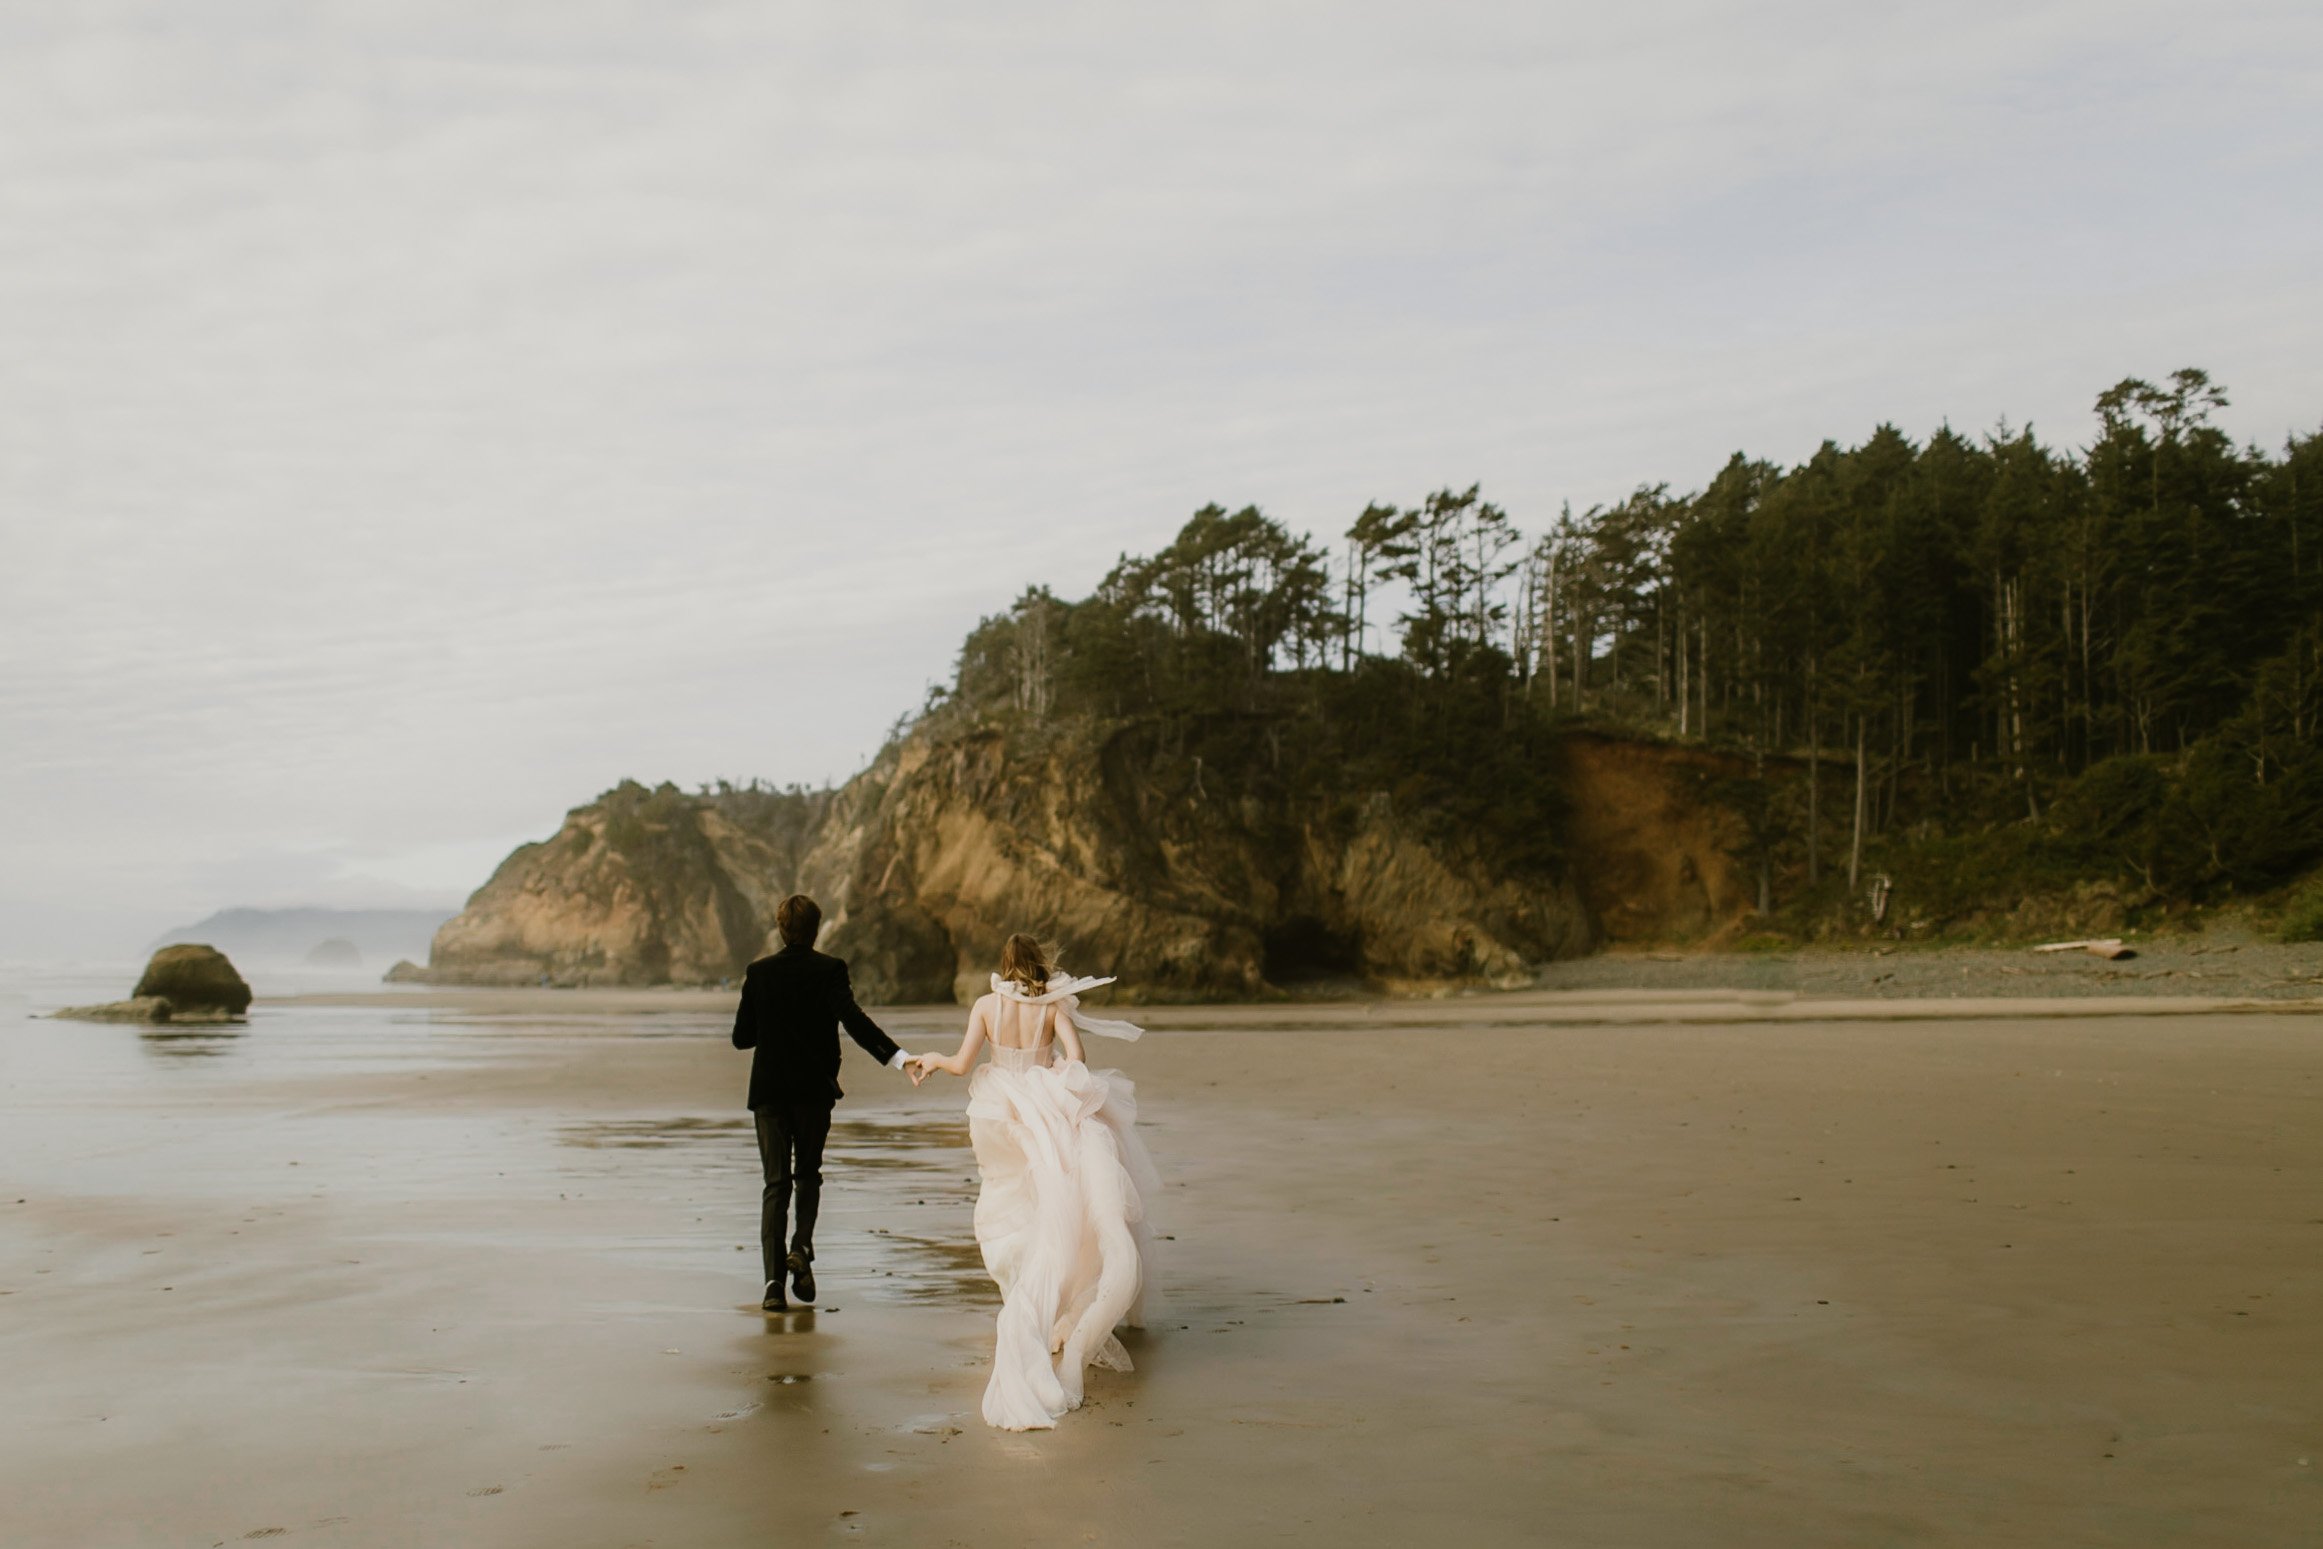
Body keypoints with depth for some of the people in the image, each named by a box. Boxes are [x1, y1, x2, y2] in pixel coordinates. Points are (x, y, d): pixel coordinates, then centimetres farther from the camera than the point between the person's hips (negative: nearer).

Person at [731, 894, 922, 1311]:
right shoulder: (829, 970, -7)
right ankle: (801, 1247, -4)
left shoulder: (759, 973, 0)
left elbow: (741, 1037, 2)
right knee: (808, 1174, 18)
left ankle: (774, 1280, -6)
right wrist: (898, 1056, -29)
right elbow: (854, 1020, -22)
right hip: (814, 1089, -1)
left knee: (775, 1183, 3)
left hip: (769, 1090, 1)